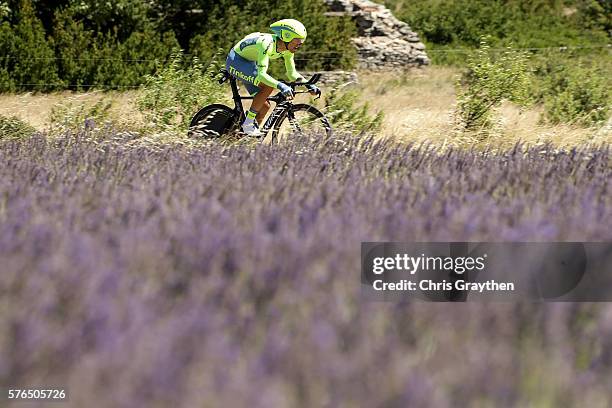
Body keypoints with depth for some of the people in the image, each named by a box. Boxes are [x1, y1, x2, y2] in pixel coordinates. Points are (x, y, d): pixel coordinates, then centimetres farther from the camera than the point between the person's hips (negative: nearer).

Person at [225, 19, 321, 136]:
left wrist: (308, 85, -12)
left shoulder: (287, 49, -9)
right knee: (268, 86, -27)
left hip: (249, 64, 9)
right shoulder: (267, 44, -34)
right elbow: (261, 74, -42)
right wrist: (280, 86, -56)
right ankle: (247, 124, -18)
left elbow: (292, 74, 3)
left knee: (265, 106, -1)